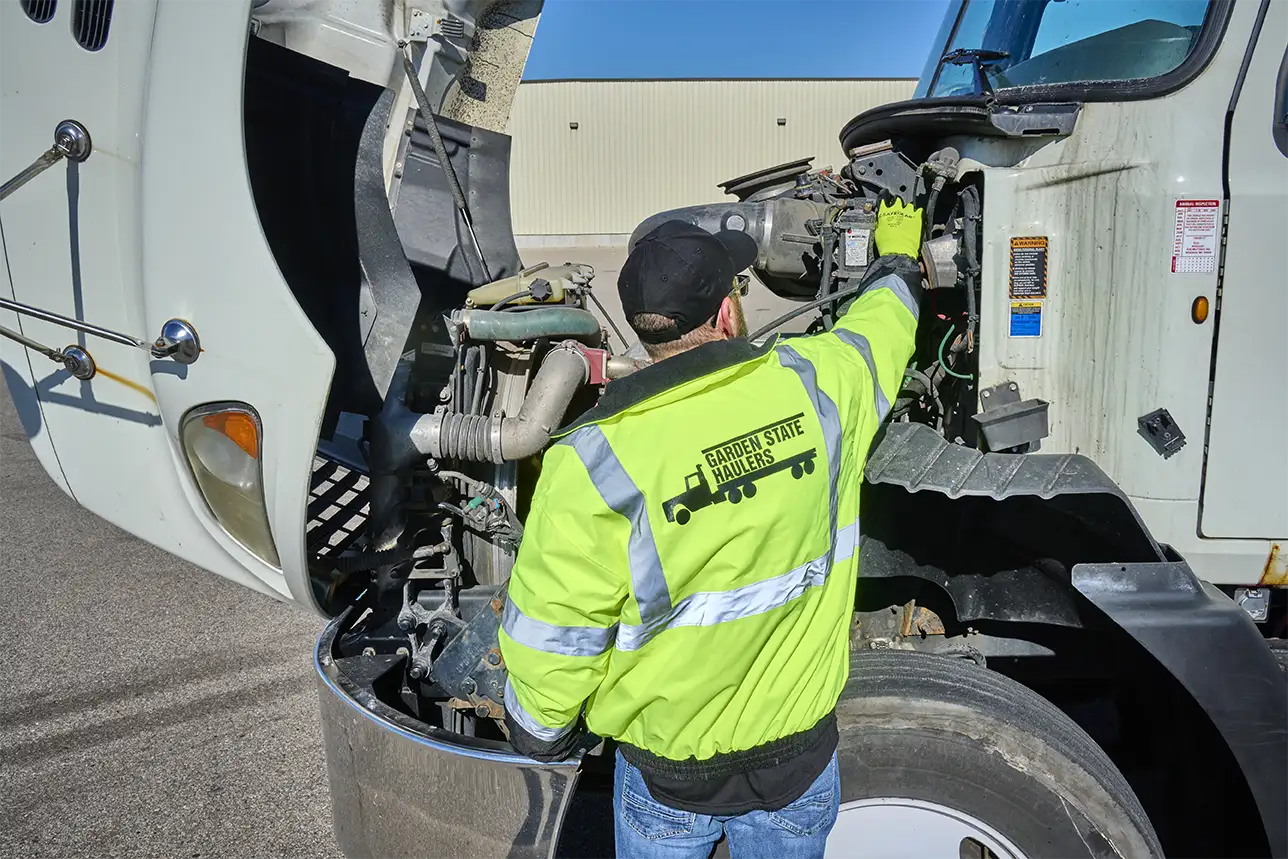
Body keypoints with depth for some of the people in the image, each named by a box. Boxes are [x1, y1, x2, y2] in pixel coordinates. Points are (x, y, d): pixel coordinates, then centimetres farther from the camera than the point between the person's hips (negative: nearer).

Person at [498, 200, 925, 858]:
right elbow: (882, 323, 7)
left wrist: (541, 733, 3)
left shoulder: (594, 464, -27)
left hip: (665, 775, -2)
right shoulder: (814, 384, -18)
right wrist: (898, 257, 29)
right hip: (802, 751, 3)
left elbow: (550, 638, -18)